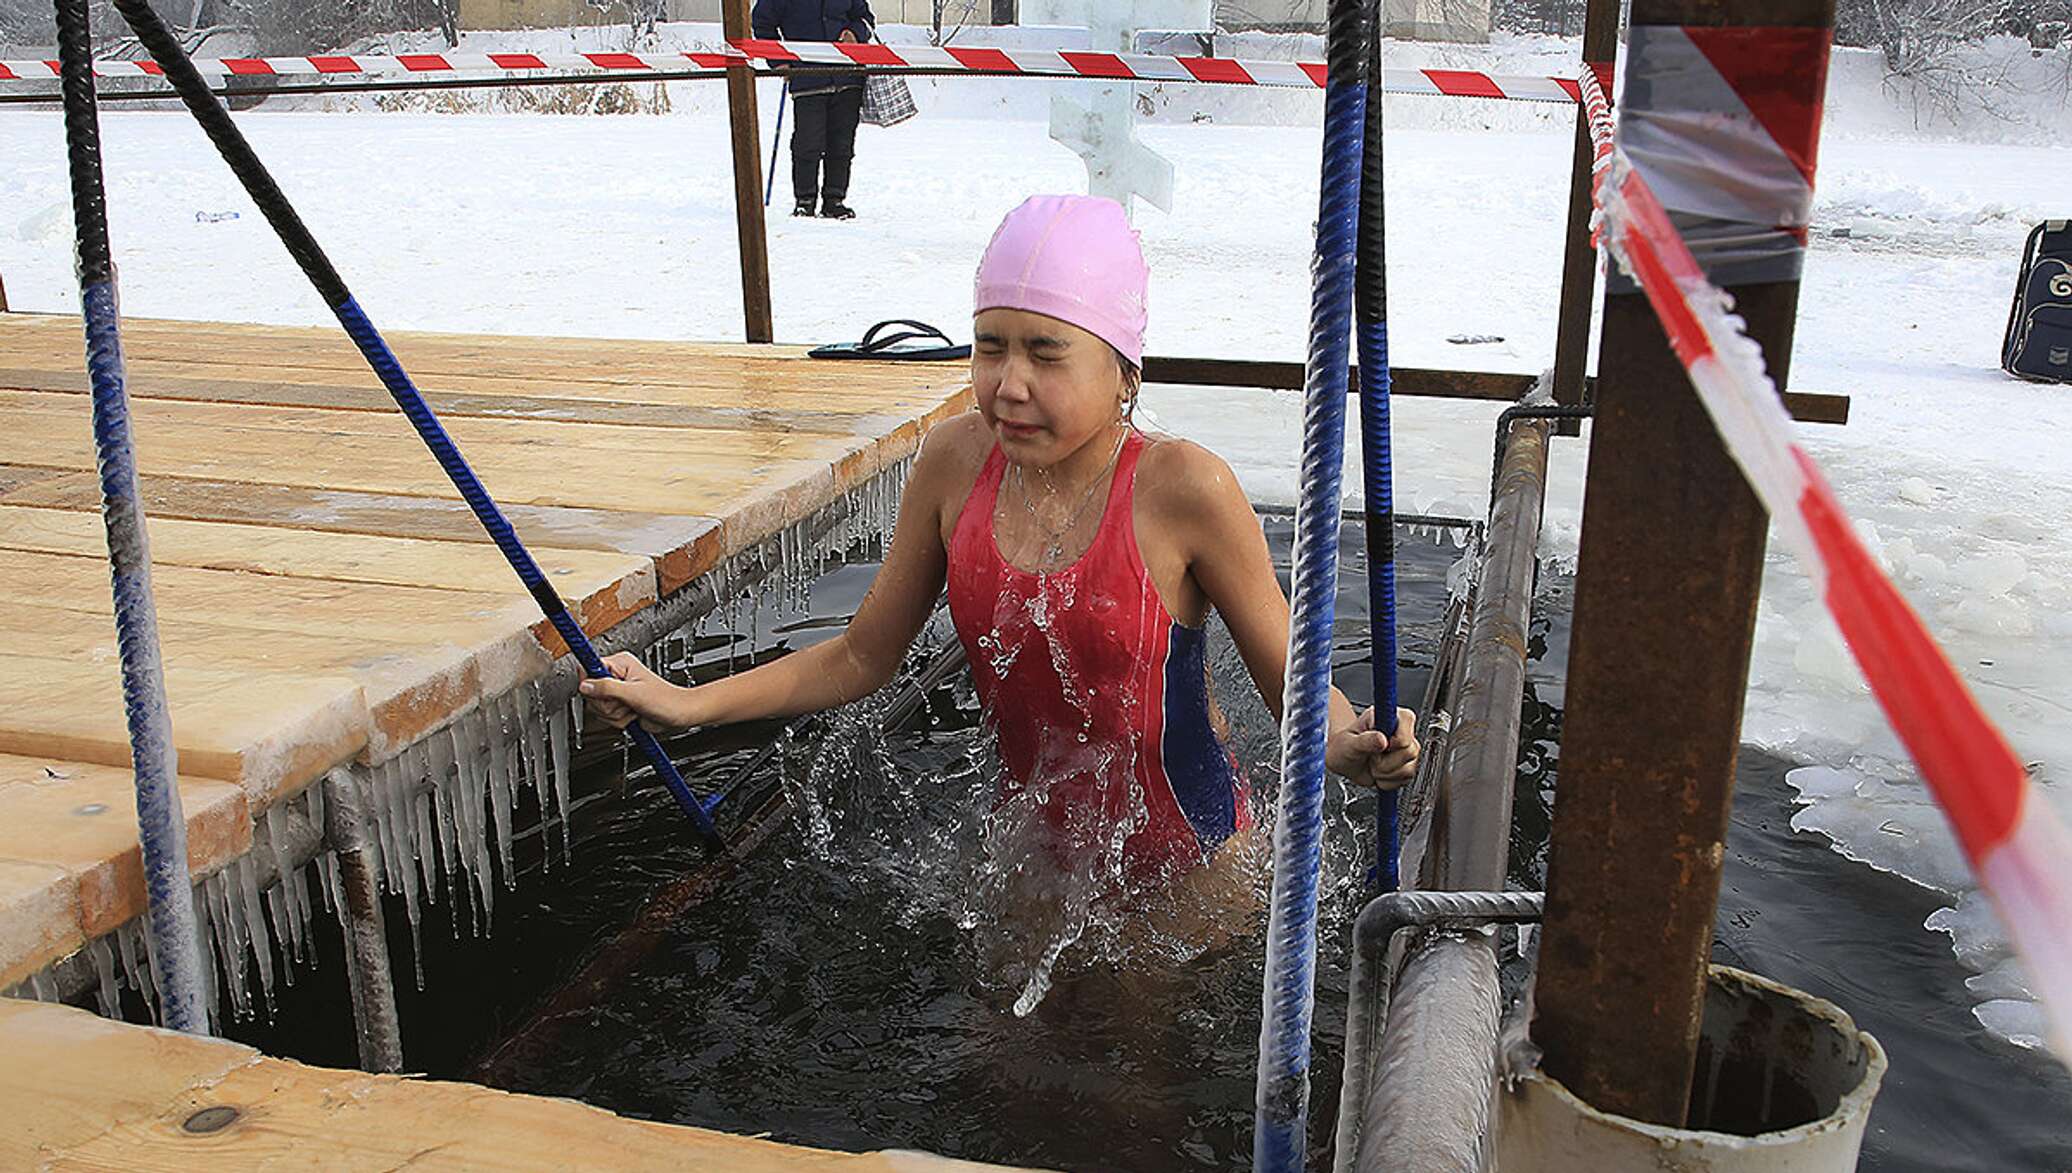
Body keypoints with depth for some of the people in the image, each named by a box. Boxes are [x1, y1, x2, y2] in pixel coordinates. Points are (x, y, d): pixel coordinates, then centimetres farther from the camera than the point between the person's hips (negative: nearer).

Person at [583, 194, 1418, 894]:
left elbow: (1287, 677, -15)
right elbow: (863, 657, -1)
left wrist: (1344, 746, -38)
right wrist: (688, 705, -8)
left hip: (1188, 865, -4)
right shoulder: (957, 463, -12)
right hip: (1033, 852, 4)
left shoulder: (1178, 489, -25)